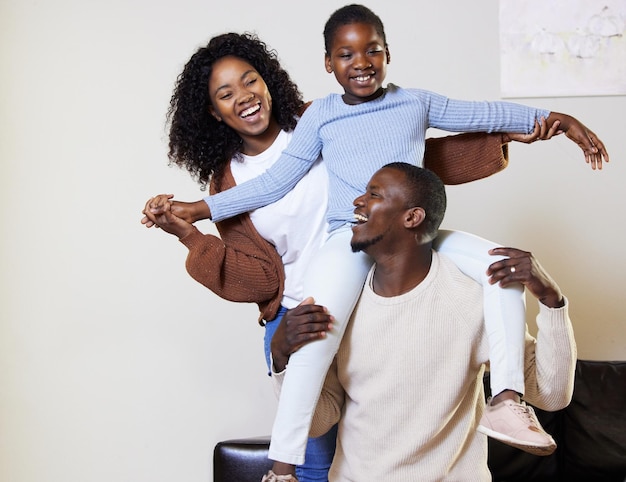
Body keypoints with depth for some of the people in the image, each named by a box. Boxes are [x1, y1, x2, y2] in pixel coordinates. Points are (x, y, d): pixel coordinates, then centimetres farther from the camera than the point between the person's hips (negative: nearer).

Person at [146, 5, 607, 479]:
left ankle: (507, 399, -12)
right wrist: (198, 209, 3)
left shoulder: (416, 102, 14)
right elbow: (275, 181, 8)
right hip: (351, 236, -3)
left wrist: (555, 117, 18)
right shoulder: (320, 116, 9)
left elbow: (481, 113, 21)